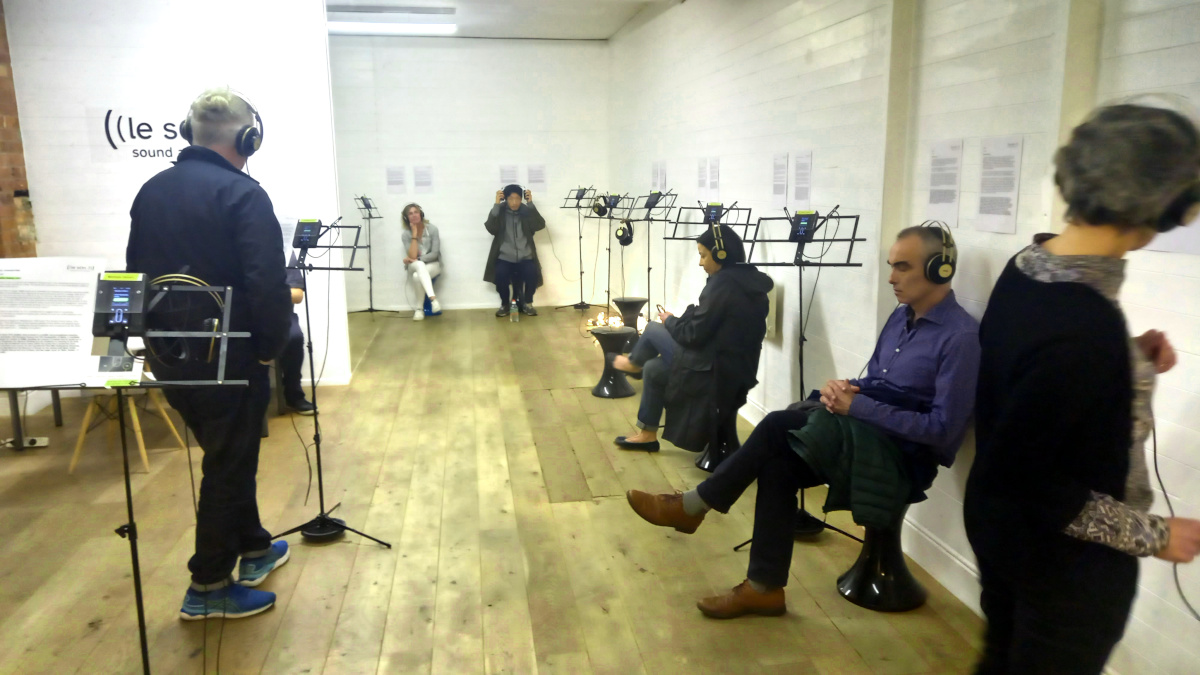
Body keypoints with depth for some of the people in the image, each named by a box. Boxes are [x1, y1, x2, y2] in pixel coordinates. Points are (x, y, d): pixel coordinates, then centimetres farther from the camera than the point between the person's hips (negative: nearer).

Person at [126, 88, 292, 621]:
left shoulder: (151, 191, 7)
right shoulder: (242, 194, -17)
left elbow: (136, 274, 12)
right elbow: (268, 285, -25)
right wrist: (271, 345, -11)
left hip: (169, 356, 8)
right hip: (230, 356, -7)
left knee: (228, 454, 22)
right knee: (230, 464, 6)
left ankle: (252, 547, 37)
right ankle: (209, 586, 16)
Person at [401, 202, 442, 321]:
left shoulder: (432, 229, -10)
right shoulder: (406, 234, -7)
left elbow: (435, 253, -12)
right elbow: (412, 256, -18)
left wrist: (416, 260, -20)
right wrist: (414, 234, -20)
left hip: (432, 264, 0)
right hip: (414, 267, 0)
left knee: (417, 276, -35)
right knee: (420, 265, -38)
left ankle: (420, 308, -26)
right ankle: (433, 299, -50)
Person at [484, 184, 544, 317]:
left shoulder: (526, 212, 7)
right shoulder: (499, 212, 4)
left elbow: (540, 225, -10)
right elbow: (491, 228, -13)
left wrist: (530, 203, -13)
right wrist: (496, 205, -17)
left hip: (525, 258, 1)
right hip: (505, 258, -1)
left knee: (532, 275, -29)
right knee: (500, 276, -31)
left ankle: (527, 303, 1)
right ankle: (505, 304, -2)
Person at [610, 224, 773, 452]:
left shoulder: (722, 283, -21)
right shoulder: (753, 281, 6)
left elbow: (694, 335, -17)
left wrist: (670, 320, 2)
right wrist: (679, 321, 12)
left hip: (713, 370, -9)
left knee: (653, 330, 6)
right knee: (653, 368, 19)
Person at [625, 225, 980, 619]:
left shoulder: (960, 336, -16)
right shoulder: (901, 316, 12)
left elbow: (942, 427, -21)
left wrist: (858, 407, -21)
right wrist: (843, 388, -6)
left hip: (905, 455, -8)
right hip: (866, 435, 8)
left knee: (779, 427, -20)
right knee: (777, 464, -16)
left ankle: (693, 506, -6)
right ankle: (764, 587, -7)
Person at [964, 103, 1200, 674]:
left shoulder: (1028, 265, -6)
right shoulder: (1087, 323, -33)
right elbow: (1018, 471, -28)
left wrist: (1127, 359, 3)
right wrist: (1150, 535, -18)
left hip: (1001, 526, 8)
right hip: (1064, 560, -7)